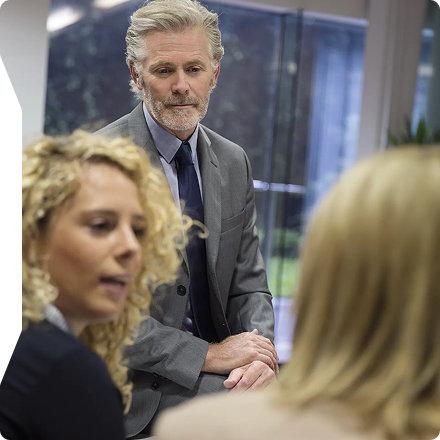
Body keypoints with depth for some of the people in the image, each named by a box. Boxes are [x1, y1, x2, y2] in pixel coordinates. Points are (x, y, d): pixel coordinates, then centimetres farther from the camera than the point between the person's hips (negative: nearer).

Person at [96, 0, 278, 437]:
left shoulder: (233, 162, 10)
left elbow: (248, 284, 11)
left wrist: (260, 355, -9)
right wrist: (206, 355, -17)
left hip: (216, 368, 7)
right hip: (138, 385, -6)